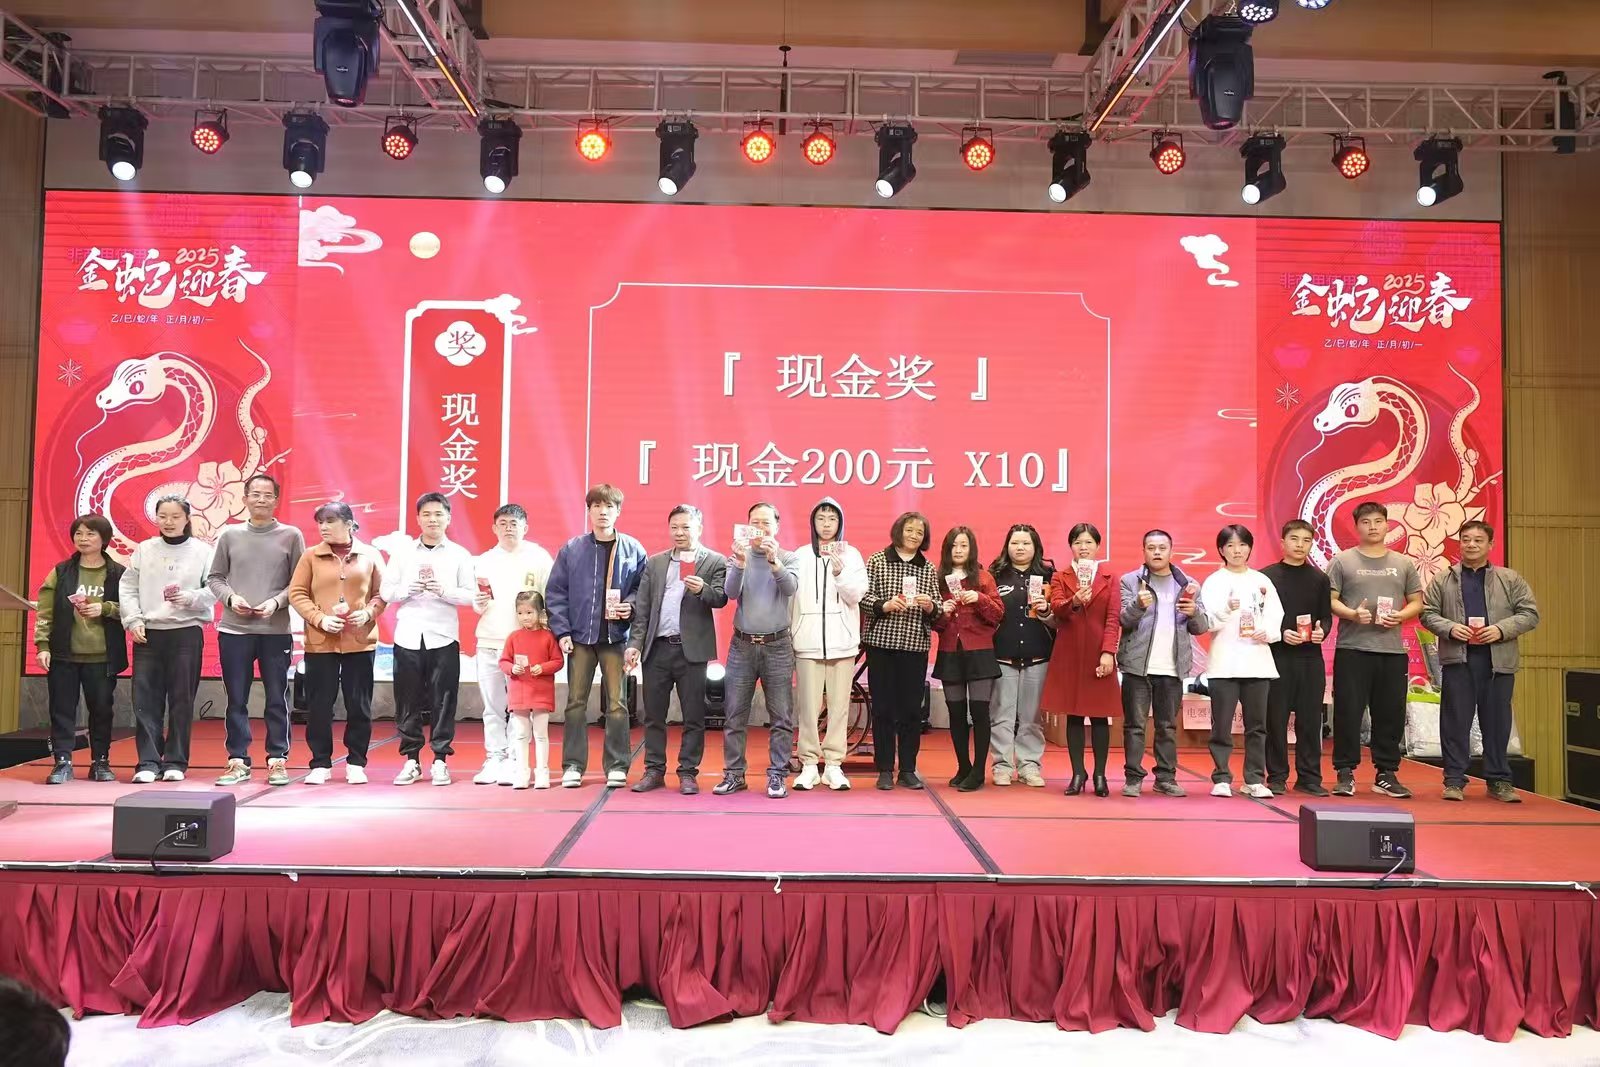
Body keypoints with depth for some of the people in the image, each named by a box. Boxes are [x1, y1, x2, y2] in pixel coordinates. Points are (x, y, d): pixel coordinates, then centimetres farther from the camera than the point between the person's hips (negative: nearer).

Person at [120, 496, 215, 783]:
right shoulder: (144, 550, 9)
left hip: (187, 633, -2)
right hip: (147, 633, 2)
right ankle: (148, 762, 6)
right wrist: (134, 620, -4)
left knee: (182, 699, 2)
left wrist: (189, 598, -18)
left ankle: (176, 762, 11)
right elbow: (128, 588, 8)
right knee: (145, 698, 0)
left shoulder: (202, 551, 3)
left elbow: (214, 589, -1)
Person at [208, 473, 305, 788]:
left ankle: (277, 761, 12)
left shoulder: (291, 535, 3)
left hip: (276, 630, -1)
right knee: (236, 700, 6)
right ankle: (238, 762, 15)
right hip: (234, 629, 2)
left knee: (277, 699, 3)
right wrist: (230, 597, -7)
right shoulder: (229, 535, 8)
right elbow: (214, 578, 10)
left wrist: (276, 602, -13)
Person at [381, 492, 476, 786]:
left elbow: (470, 595, 0)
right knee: (408, 700, 4)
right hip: (408, 636, 1)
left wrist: (444, 591, -16)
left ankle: (440, 760, 9)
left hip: (444, 637, -1)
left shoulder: (459, 555, 5)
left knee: (443, 700, 0)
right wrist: (407, 590, -12)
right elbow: (386, 592, 7)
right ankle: (411, 759, 15)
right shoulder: (402, 552, 9)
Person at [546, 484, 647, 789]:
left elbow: (644, 588, 8)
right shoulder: (571, 549, 2)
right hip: (579, 637, 1)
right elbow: (555, 592, 3)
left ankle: (617, 766, 12)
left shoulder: (633, 550, 2)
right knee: (575, 702, 6)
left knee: (617, 703, 1)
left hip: (616, 638, -1)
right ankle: (573, 764, 16)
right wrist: (562, 631, -4)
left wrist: (631, 604, -12)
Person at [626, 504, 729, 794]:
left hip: (692, 649, -3)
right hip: (657, 648, 3)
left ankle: (688, 773, 10)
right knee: (653, 714, 7)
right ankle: (654, 771, 17)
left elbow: (721, 599, -8)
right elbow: (643, 608, 11)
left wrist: (703, 590, -27)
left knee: (693, 716, 1)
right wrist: (635, 643, 4)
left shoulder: (715, 561, 4)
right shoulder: (654, 563, 14)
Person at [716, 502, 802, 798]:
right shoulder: (738, 556, 6)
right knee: (734, 716, 4)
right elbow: (731, 592, -9)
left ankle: (777, 776, 9)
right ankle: (733, 774, 13)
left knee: (781, 718, 1)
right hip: (742, 644, 1)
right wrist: (740, 564, -27)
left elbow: (790, 588, -15)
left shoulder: (788, 558, 4)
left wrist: (774, 562, -32)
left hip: (777, 646, -1)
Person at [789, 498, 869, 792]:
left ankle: (833, 765, 8)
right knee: (808, 705, 0)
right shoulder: (800, 555, 5)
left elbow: (856, 594, -3)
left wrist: (839, 572, -20)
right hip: (808, 639, 0)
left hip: (841, 640, 1)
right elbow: (790, 596, 5)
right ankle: (809, 764, 8)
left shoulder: (851, 555, 6)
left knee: (839, 705, 1)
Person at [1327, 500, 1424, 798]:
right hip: (1352, 649, -3)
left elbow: (1417, 602, 14)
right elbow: (1330, 600, 0)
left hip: (1392, 650, 3)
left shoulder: (1403, 564, 13)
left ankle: (1386, 774, 17)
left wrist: (1401, 615, -6)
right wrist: (1352, 614, -17)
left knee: (1390, 714, 6)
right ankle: (1345, 773, 6)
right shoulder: (1342, 561, 4)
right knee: (1348, 711, -2)